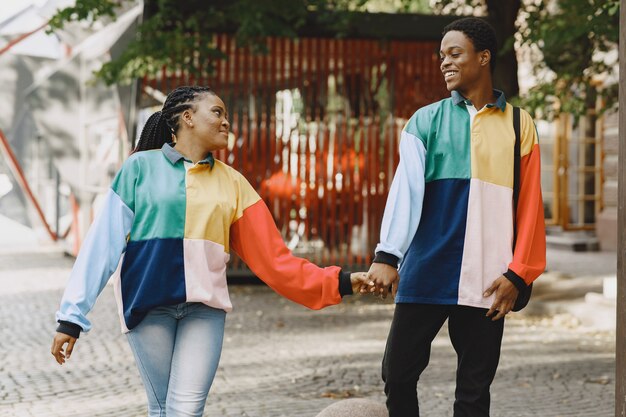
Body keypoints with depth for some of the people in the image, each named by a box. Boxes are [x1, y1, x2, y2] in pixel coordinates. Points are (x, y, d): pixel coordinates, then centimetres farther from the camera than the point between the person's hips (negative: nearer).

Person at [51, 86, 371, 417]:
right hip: (147, 303, -2)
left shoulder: (232, 183, 13)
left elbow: (273, 258, 11)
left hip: (205, 306, 2)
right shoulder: (141, 167, 5)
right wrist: (72, 315, -3)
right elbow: (104, 243, 2)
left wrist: (339, 282, 4)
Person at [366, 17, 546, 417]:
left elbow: (529, 206, 5)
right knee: (398, 373, 2)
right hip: (425, 275, 1)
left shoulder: (518, 125, 6)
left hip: (487, 282, 0)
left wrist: (518, 274, -3)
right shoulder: (426, 121, 6)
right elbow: (406, 189, -7)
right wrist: (387, 255, -19)